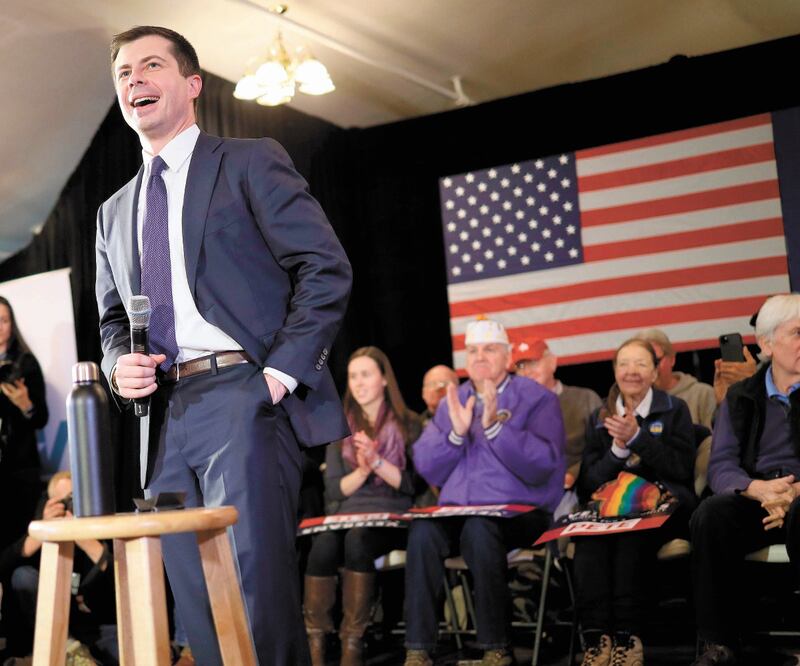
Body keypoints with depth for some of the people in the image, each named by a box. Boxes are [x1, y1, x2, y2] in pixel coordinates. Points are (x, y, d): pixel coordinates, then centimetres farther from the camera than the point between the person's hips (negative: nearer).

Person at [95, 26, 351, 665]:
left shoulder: (250, 163, 6)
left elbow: (326, 271, -3)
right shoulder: (115, 213, 23)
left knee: (257, 597, -10)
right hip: (163, 417, 6)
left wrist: (281, 372, -12)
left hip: (242, 398, -6)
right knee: (199, 612, 5)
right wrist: (120, 362, 4)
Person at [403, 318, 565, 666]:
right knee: (422, 530, -29)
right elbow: (426, 468, 7)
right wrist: (457, 432, -9)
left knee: (479, 529, -36)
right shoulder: (453, 402, 16)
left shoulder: (537, 399, 2)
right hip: (457, 512, 4)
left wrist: (494, 425, -20)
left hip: (520, 511, -3)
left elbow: (542, 467, -13)